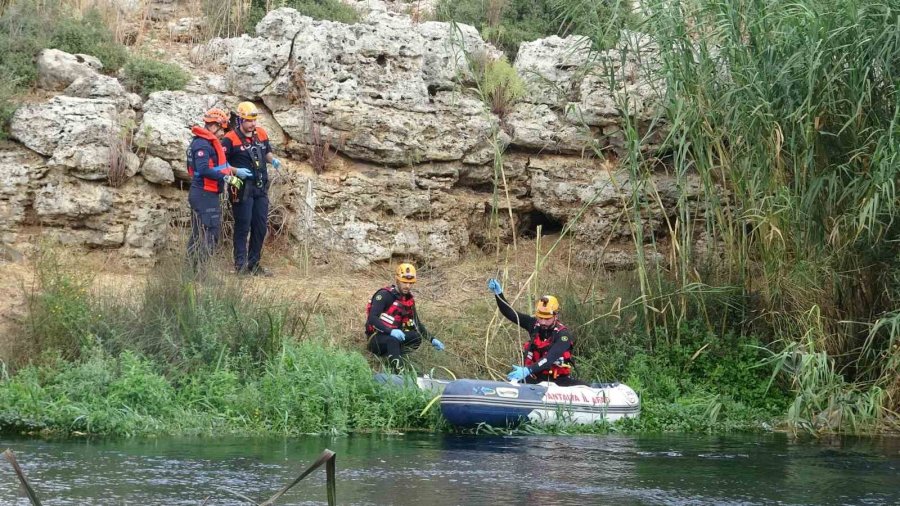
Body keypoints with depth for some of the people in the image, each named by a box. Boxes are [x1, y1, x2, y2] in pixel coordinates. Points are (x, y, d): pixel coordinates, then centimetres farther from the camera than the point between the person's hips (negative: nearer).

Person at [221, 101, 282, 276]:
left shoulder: (261, 134, 8)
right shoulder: (231, 139, -11)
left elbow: (267, 152, 24)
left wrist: (273, 160, 3)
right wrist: (235, 171, -22)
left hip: (260, 189, 6)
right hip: (242, 189, -6)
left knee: (261, 227, 9)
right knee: (243, 227, -4)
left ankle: (254, 264, 19)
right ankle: (240, 265, 2)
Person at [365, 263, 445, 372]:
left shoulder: (409, 299, 7)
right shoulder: (384, 295, -15)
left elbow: (416, 323, 14)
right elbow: (372, 318, -26)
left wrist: (432, 339, 1)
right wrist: (391, 331, -41)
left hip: (393, 335, 7)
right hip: (376, 338, -7)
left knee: (416, 338, -22)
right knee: (393, 340, -40)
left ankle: (391, 355, -24)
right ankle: (397, 369, -47)